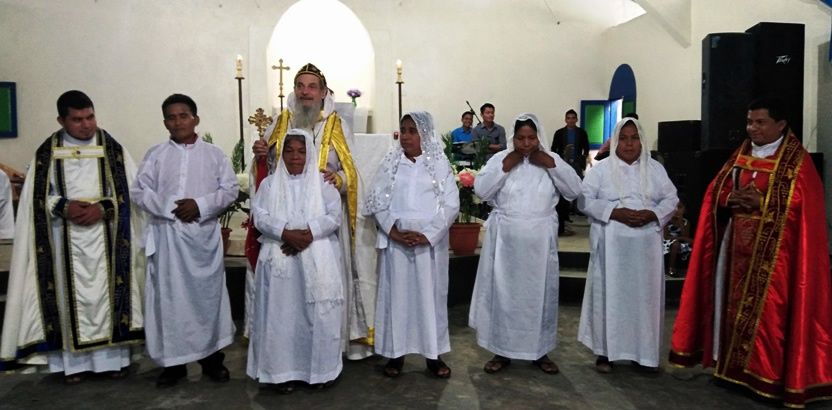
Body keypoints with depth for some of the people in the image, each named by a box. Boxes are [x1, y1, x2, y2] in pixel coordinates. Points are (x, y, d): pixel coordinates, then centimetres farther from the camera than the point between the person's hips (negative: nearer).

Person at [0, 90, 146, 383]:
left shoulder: (112, 148, 1)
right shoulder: (47, 152, 3)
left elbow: (129, 191, -1)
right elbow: (37, 197, 3)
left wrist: (103, 207, -17)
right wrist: (64, 207, -14)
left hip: (105, 236, 0)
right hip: (65, 239, 1)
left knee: (107, 292, 3)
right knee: (70, 295, 5)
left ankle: (114, 356, 13)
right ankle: (74, 361, 15)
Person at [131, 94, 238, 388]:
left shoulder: (214, 154, 5)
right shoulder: (156, 155, 6)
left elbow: (230, 189, 0)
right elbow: (139, 192, 1)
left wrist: (200, 205, -14)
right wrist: (170, 207, -14)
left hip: (205, 233, 0)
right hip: (167, 234, 0)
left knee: (208, 293, 5)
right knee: (170, 296, 4)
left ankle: (212, 358, 18)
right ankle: (173, 361, 16)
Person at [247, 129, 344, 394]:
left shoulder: (323, 183, 7)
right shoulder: (269, 183, 9)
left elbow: (334, 216, -2)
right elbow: (260, 216, -2)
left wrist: (309, 233, -17)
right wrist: (286, 233, -18)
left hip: (318, 258, 0)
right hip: (280, 259, 1)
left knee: (319, 314, 2)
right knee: (282, 314, 2)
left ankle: (322, 369, 15)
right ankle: (283, 371, 12)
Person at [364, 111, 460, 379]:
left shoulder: (440, 164, 2)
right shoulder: (390, 163, 6)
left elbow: (451, 204, -4)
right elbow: (376, 201, 1)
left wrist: (428, 234, -13)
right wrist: (393, 230, -11)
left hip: (430, 242, -1)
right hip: (395, 241, 1)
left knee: (430, 294, 6)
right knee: (396, 294, 5)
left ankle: (433, 354, 17)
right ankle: (396, 353, 17)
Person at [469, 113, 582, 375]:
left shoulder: (552, 160, 4)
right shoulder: (500, 159, 0)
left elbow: (575, 191, -5)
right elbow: (481, 190, -10)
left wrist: (551, 164, -12)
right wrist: (505, 166, -16)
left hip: (540, 240, 1)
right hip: (505, 239, -1)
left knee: (539, 294, 9)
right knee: (503, 293, 5)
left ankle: (540, 351, 24)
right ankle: (502, 351, 18)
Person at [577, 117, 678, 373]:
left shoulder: (655, 169, 10)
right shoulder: (601, 169, 1)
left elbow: (671, 199, 7)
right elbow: (584, 199, -7)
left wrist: (652, 214, -13)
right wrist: (615, 212, -18)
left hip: (646, 244, 3)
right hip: (611, 244, -3)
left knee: (645, 295, 7)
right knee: (609, 294, 1)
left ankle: (644, 351, 20)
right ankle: (606, 351, 11)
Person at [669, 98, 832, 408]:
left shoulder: (797, 161, -5)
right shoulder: (740, 154, 12)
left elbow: (803, 205, -13)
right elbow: (715, 192, 11)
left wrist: (761, 202, -21)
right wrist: (730, 199, -11)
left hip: (772, 250, -6)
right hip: (735, 244, 6)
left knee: (765, 308, -3)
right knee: (731, 301, 9)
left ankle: (767, 372, 9)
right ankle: (730, 364, 21)